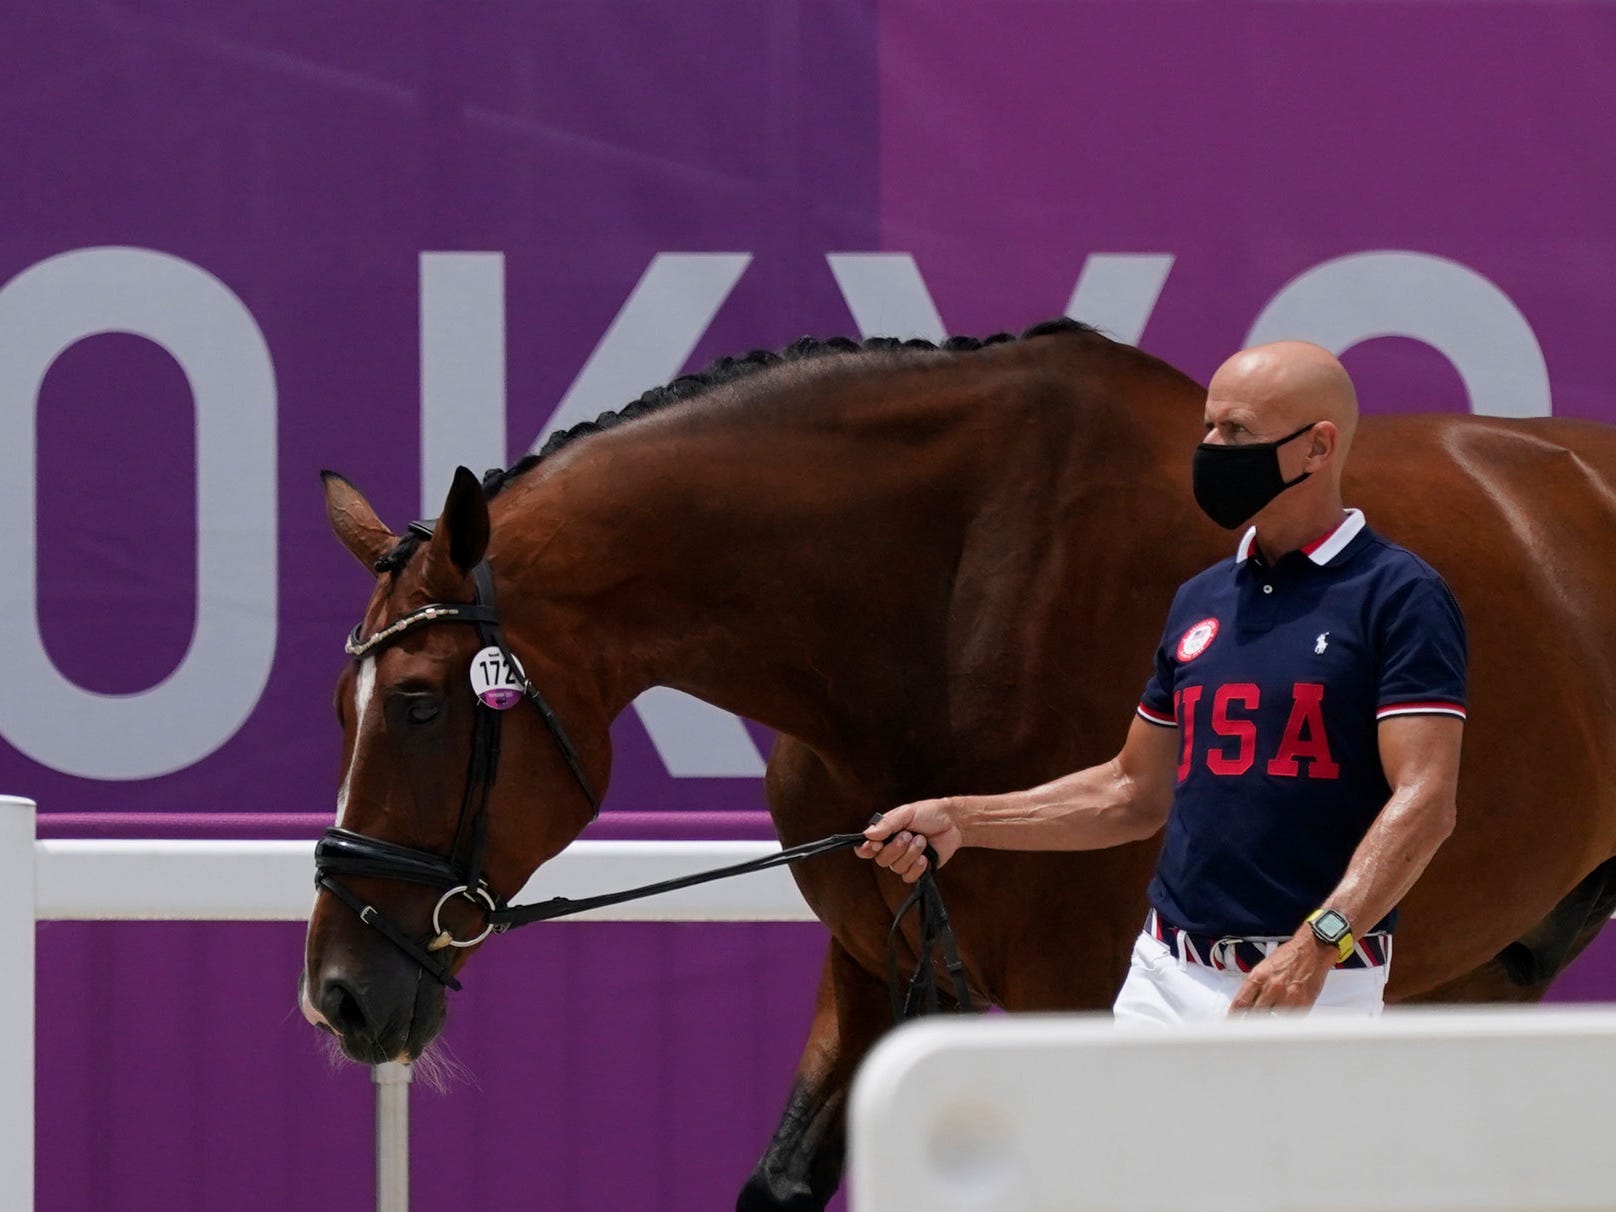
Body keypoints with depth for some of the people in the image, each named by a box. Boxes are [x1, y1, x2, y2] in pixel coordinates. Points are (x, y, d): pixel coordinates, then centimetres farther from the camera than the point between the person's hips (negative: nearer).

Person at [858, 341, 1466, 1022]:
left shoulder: (1397, 596, -6)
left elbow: (1425, 803, -15)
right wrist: (959, 821, 15)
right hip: (1167, 983, 6)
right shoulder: (1200, 601, 17)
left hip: (1320, 991, -6)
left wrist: (1319, 942, -27)